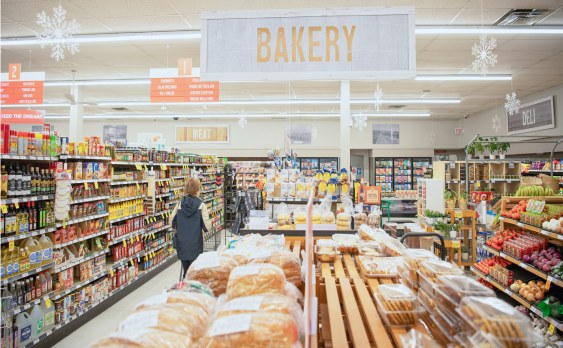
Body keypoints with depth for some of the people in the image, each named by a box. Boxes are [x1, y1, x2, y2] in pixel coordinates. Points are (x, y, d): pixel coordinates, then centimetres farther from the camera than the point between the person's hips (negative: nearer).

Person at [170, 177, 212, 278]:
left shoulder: (180, 203, -2)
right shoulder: (201, 205, -11)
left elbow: (172, 222, 0)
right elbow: (207, 227, -13)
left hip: (182, 244, 3)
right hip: (195, 245, -3)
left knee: (186, 271, 16)